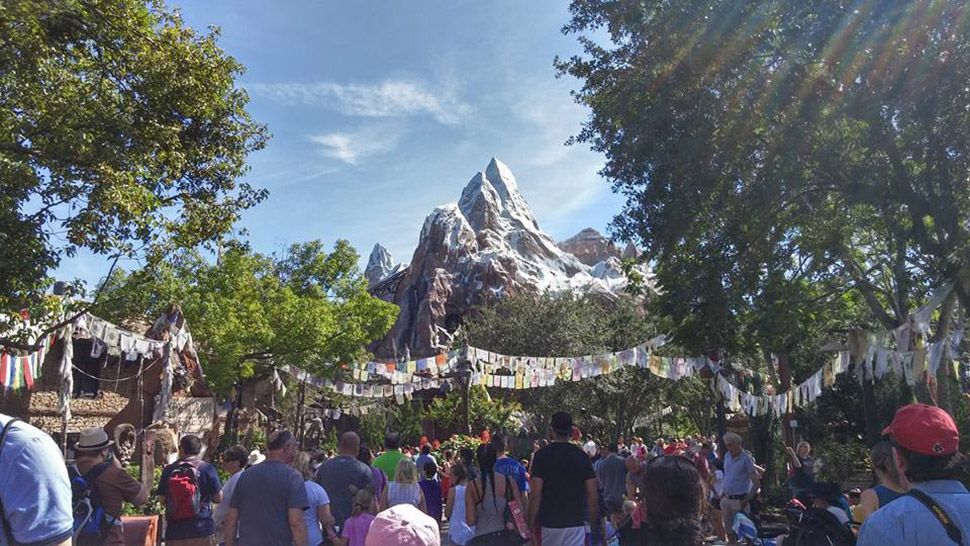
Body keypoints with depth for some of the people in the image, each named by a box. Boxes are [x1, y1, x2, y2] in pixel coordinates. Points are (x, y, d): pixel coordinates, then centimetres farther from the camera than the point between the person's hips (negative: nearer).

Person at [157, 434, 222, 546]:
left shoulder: (169, 470, 0)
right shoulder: (207, 469, -7)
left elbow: (162, 499, 7)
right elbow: (218, 498, -3)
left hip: (175, 533, 2)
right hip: (202, 532, -2)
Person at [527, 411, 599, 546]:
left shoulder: (542, 455, -6)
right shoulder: (582, 456, 1)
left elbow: (536, 494, -12)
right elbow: (592, 495, 0)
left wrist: (530, 525, -6)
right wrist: (594, 525, 11)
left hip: (548, 524, -1)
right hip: (575, 524, 1)